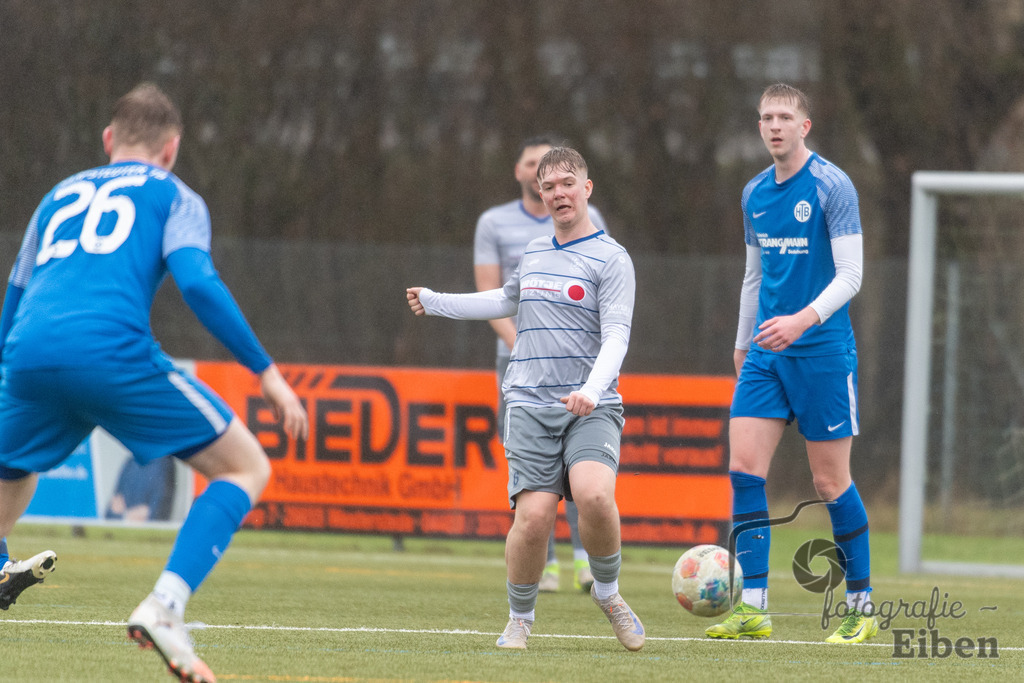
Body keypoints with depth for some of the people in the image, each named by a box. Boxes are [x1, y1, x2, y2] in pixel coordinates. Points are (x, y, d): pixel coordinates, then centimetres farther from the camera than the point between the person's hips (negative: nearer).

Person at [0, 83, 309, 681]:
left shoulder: (58, 198, 32)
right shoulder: (172, 196, 18)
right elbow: (197, 282, -1)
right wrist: (267, 372, 1)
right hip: (112, 354, -5)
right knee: (247, 468, 6)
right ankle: (166, 605, -13)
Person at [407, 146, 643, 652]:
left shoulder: (610, 259, 0)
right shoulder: (533, 254, 16)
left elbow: (616, 336, -9)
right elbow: (506, 300, 37)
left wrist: (592, 390, -26)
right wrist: (435, 302, 43)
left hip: (591, 408, -3)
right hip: (530, 405, 3)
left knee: (594, 496, -28)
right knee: (534, 515, -14)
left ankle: (607, 593, 0)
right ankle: (520, 618, 8)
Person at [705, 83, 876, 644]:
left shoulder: (831, 186, -8)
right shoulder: (755, 193, 12)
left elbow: (850, 275, -13)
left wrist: (803, 320, -26)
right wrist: (743, 346, 21)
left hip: (823, 351, -6)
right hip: (766, 354, 6)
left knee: (830, 480, -2)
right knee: (744, 467, -7)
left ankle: (861, 608, 11)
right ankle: (752, 607, -7)